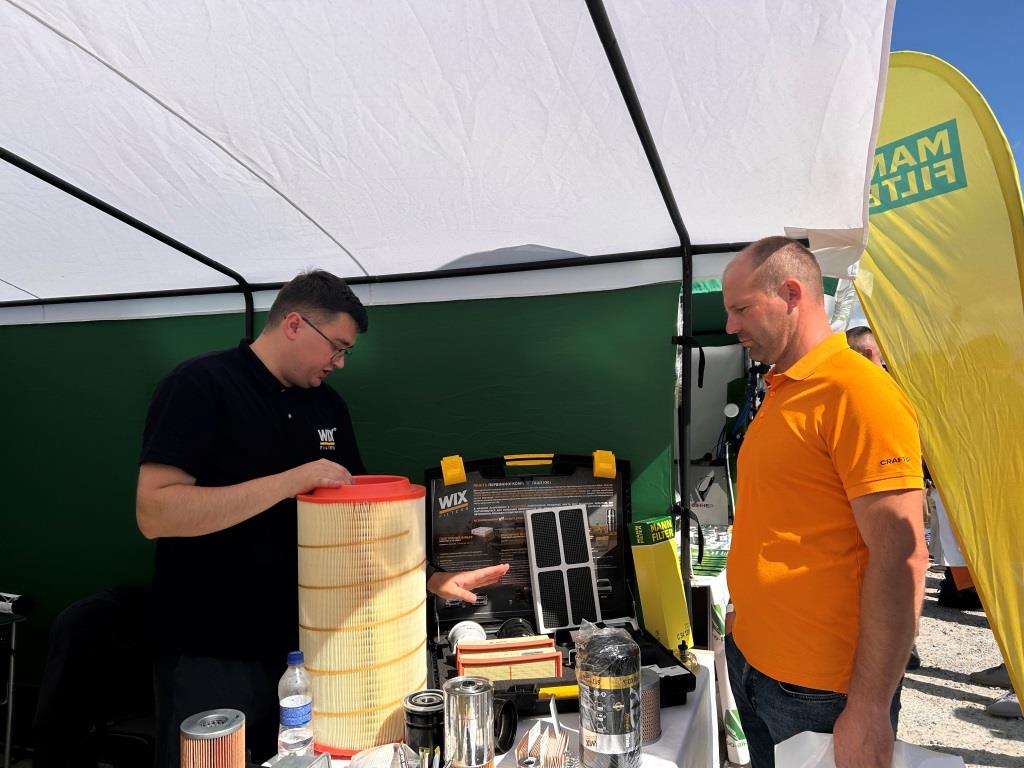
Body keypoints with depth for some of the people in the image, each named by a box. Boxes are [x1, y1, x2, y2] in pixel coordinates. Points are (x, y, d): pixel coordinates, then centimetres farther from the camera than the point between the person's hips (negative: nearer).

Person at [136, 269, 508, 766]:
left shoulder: (328, 405, 6)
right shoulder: (199, 386, -14)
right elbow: (154, 512, -23)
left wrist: (431, 580, 0)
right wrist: (293, 480, -28)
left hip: (304, 646, 6)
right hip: (211, 658, -6)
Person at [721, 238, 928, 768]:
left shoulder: (857, 391, -18)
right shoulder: (779, 393, 8)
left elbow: (901, 560, -21)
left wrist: (871, 710, -19)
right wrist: (747, 617, 14)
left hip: (818, 692, -8)